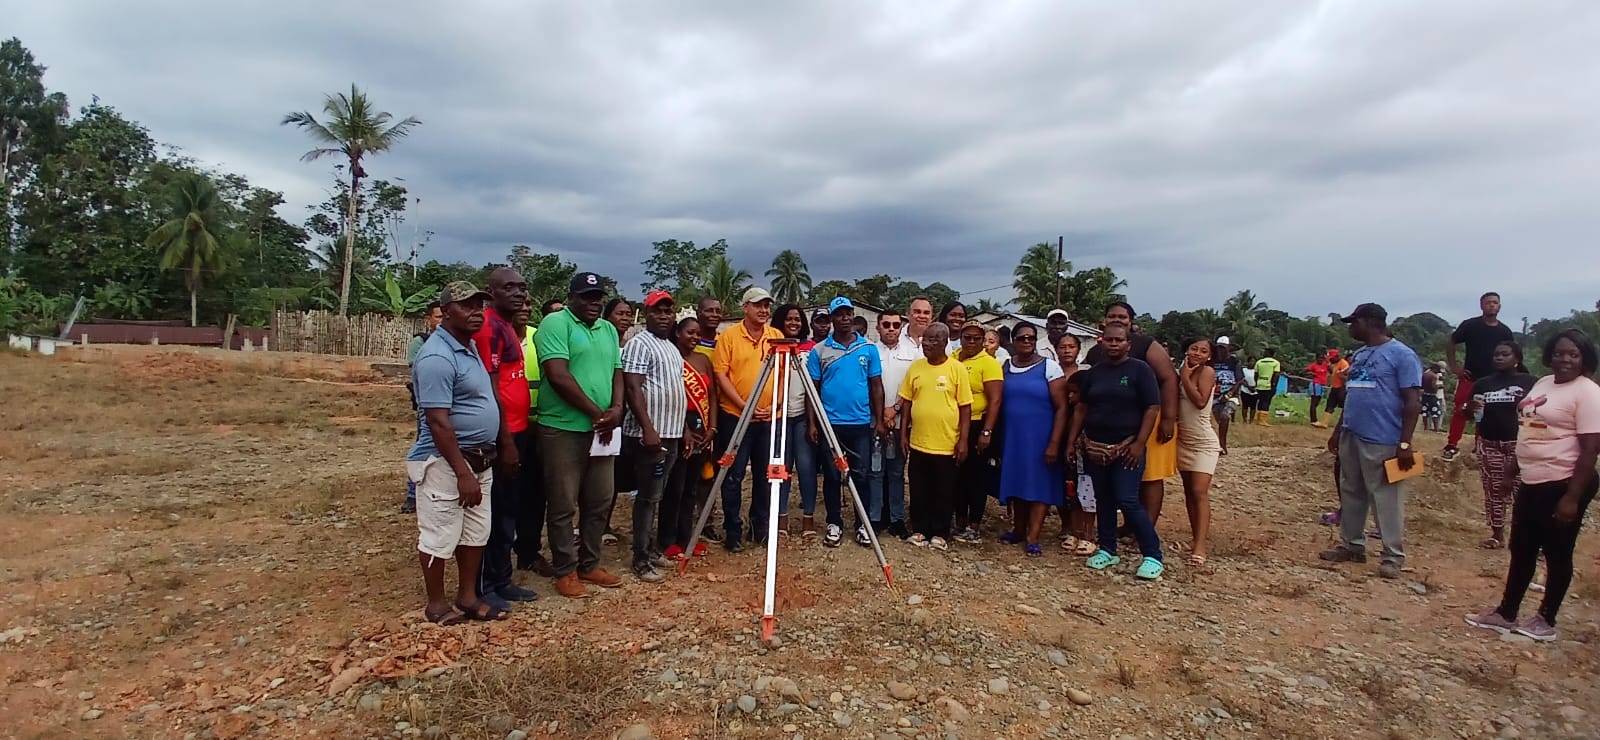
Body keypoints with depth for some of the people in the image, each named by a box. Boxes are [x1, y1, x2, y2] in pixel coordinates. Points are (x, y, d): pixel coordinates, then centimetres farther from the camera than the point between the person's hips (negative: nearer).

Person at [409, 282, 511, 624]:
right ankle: (436, 603, 20)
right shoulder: (437, 357, -19)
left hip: (480, 459, 10)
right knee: (439, 537, 5)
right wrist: (463, 473, -24)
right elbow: (438, 422, -23)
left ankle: (468, 597, 28)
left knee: (476, 533, 16)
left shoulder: (470, 348, 11)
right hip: (445, 462, -10)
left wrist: (506, 443, 19)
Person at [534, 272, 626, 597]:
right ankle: (565, 571, 16)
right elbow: (558, 377, -18)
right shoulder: (555, 323, -9)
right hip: (563, 430, -7)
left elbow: (617, 373, 14)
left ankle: (589, 564, 28)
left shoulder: (608, 330, 15)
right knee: (563, 506, 3)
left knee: (600, 502, 14)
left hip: (601, 430, 7)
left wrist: (616, 409, -6)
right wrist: (597, 412, -13)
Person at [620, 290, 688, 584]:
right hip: (650, 434, -9)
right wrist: (648, 429, -25)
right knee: (648, 496, -6)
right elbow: (632, 388, -18)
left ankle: (648, 549, 23)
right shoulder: (639, 343, -10)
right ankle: (640, 560, 0)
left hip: (671, 434, 9)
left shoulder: (671, 346, 18)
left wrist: (683, 430, 19)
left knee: (656, 496, 14)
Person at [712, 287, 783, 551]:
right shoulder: (729, 336, -2)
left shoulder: (777, 336, 8)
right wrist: (744, 406, -14)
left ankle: (759, 526, 24)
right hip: (735, 416, -3)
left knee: (764, 475, 11)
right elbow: (721, 375, -7)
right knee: (733, 476, 0)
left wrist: (774, 405, -5)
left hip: (769, 418, 4)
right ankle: (733, 530, 10)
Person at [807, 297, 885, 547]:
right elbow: (813, 390, 3)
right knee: (832, 476, 7)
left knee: (861, 476, 6)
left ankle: (863, 525, 17)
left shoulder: (869, 348, 3)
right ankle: (834, 524, 19)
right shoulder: (819, 351, 1)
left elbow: (876, 386, 6)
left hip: (861, 424, 0)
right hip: (830, 423, 0)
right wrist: (812, 423, -3)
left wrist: (879, 420, 1)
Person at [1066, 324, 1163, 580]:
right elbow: (1081, 408, 13)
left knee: (1128, 501, -9)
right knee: (1103, 500, 11)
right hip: (1095, 448, 5)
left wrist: (1140, 444, -15)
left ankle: (1153, 556, 3)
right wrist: (1072, 441, 8)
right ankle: (1107, 551, 23)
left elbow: (1152, 408, -9)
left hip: (1126, 448, -5)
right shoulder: (1093, 372, 9)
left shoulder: (1140, 370, -4)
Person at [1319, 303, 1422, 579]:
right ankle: (1351, 545, 24)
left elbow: (1413, 403, -13)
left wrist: (1404, 443, -18)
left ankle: (1393, 556, 8)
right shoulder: (1359, 355, 15)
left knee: (1387, 500, -1)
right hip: (1351, 438, 8)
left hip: (1383, 442, -8)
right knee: (1351, 495, 14)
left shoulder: (1402, 355, -9)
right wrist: (1338, 431, 21)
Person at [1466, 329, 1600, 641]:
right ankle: (1506, 614, 25)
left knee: (1556, 554, 7)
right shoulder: (1543, 383, 11)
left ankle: (1546, 620, 21)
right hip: (1532, 482, 8)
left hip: (1563, 485, -8)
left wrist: (1572, 497, -21)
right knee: (1521, 550, 15)